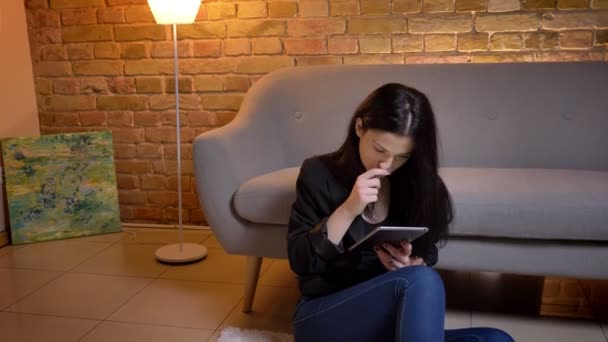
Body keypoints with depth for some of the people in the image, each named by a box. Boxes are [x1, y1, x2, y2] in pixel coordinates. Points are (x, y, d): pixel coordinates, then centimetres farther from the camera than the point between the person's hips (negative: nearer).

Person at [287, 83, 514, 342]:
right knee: (420, 281, -32)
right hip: (323, 318, -4)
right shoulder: (319, 173, -5)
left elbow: (426, 259, 11)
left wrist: (410, 264, -13)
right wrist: (347, 210, -21)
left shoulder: (419, 183, 3)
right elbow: (300, 262, -9)